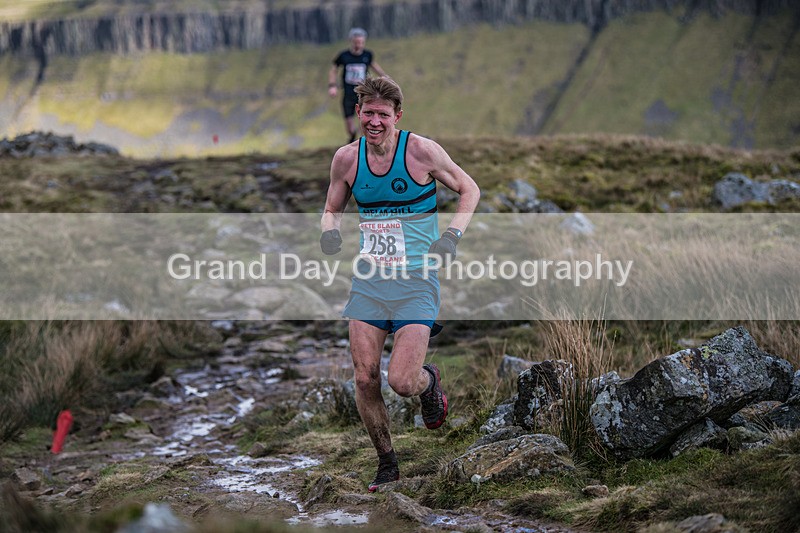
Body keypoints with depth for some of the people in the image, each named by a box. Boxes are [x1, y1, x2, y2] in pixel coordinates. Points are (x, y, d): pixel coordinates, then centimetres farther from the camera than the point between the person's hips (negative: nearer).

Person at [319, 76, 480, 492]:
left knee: (402, 382, -13)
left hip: (416, 282, -4)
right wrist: (330, 231, -5)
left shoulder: (421, 151, -9)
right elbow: (332, 208, 18)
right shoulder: (346, 158, 2)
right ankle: (386, 463, 20)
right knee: (365, 379, -1)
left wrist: (452, 236, -10)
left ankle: (429, 382, 25)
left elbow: (469, 190, 4)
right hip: (367, 280, 4)